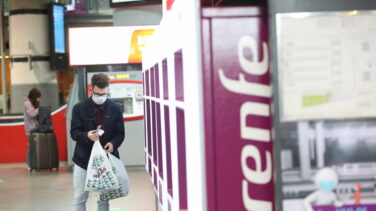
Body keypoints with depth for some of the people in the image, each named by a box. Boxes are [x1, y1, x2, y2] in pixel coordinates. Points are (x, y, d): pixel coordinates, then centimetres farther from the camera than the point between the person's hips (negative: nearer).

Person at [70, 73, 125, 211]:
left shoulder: (115, 109, 0)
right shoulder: (79, 108, -4)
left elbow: (120, 134, 2)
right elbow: (74, 132, -6)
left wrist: (113, 144, -20)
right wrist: (87, 136, -27)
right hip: (83, 159, -1)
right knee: (79, 199, 3)